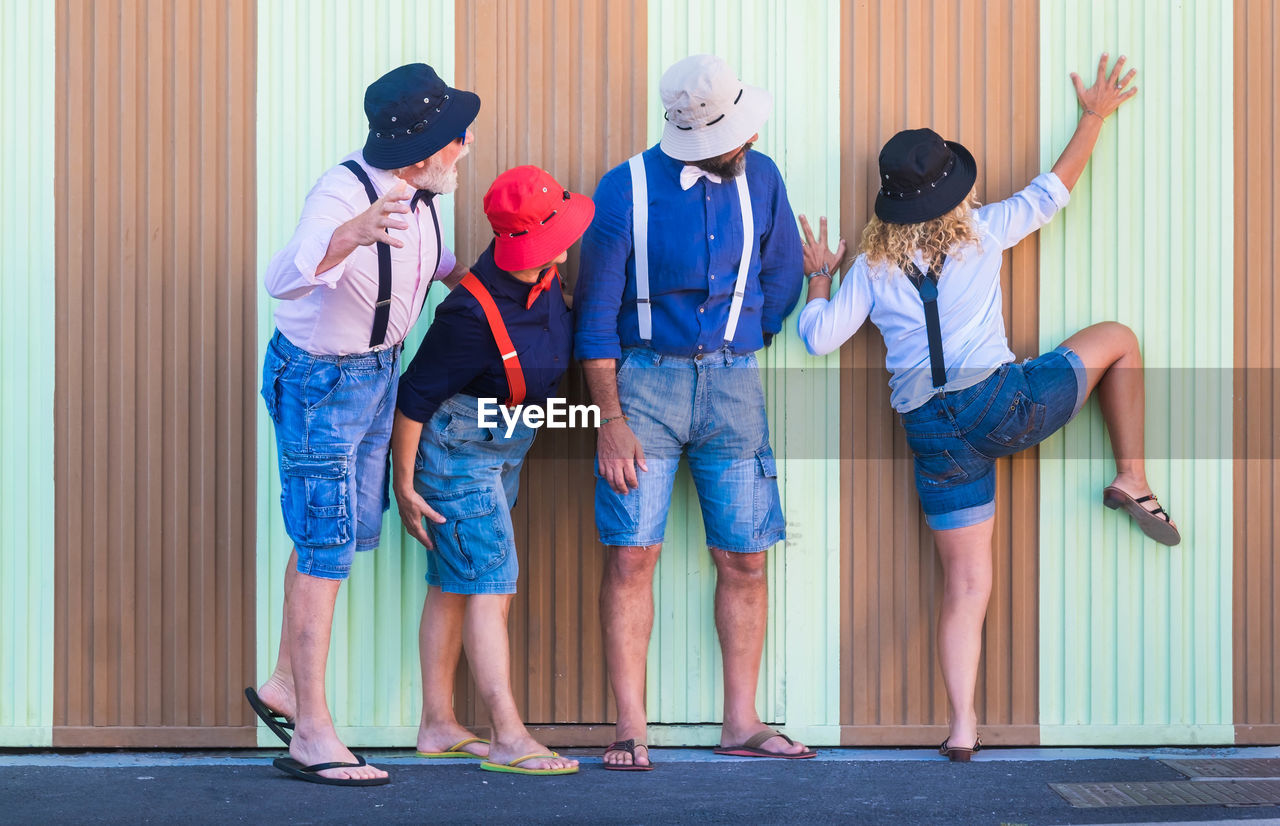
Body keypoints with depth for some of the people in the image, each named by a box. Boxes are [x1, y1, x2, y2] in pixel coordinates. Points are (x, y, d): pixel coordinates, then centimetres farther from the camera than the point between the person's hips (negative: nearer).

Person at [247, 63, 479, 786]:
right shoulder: (343, 194, -31)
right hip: (319, 380, -9)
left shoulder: (416, 189, -6)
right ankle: (312, 735, 1)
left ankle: (284, 685, 33)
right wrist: (352, 233, -67)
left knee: (349, 529, 18)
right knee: (327, 547, -6)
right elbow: (285, 277, -51)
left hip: (379, 370, 9)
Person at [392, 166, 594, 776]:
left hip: (503, 450, 8)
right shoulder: (473, 314, -28)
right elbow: (414, 396, -20)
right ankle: (509, 740, -10)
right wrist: (404, 485, -15)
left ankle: (438, 726, 16)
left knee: (453, 585, 11)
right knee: (490, 583, -11)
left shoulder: (544, 277, -4)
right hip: (456, 448, -8)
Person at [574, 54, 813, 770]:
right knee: (633, 552, -8)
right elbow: (597, 313, -4)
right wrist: (611, 420, -9)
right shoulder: (627, 189, -7)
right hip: (644, 377, -3)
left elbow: (784, 277, 16)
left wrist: (737, 350, 13)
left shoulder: (760, 178, 3)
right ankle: (632, 728, -3)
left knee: (745, 558, 2)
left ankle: (742, 723, 11)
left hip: (734, 382, 3)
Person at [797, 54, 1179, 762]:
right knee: (1117, 340, 21)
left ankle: (961, 725, -3)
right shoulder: (983, 230, 3)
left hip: (932, 433, 3)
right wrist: (1096, 115, 27)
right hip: (1000, 403, -3)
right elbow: (1054, 188, 14)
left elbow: (819, 337, 7)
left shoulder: (872, 265, 8)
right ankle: (1132, 481, 18)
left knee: (965, 585, 7)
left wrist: (818, 278, 25)